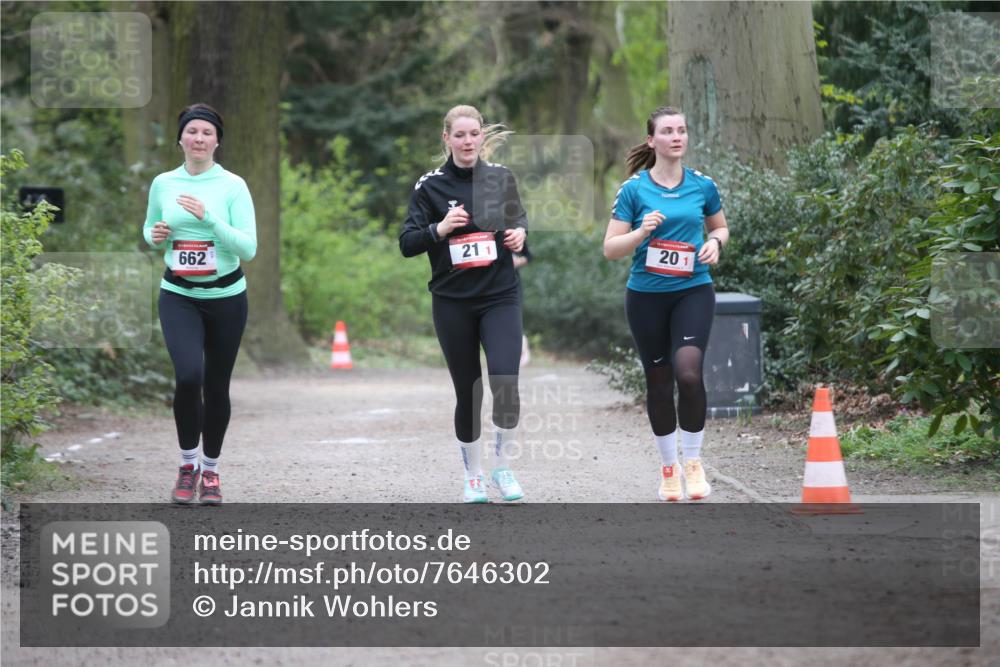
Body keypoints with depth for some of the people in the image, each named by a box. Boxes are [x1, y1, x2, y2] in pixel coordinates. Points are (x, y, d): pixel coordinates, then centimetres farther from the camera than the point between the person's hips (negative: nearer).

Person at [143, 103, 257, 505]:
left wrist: (208, 217, -22)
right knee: (189, 375, -20)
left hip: (226, 297, 0)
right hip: (179, 297, 0)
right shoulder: (163, 184, 2)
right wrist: (156, 236, -6)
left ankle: (210, 470, 27)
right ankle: (187, 463, -1)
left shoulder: (232, 186, -7)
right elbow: (149, 230, 18)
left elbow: (248, 249, -12)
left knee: (216, 385, 8)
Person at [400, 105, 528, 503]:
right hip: (453, 303, 0)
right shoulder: (430, 186, -1)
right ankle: (473, 476, 22)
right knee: (467, 392, 6)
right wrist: (439, 229, -20)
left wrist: (520, 233, -1)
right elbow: (407, 244, -2)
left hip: (500, 298, 0)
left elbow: (519, 218, 21)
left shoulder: (501, 178, 4)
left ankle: (503, 467, 2)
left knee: (505, 383, -17)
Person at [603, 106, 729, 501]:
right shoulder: (633, 188, -3)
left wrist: (715, 243, -1)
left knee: (688, 372, -20)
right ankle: (669, 467, 23)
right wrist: (642, 232, -20)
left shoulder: (702, 185, 3)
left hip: (693, 291, 0)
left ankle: (693, 461, -4)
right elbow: (610, 249, -3)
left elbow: (720, 227, 21)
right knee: (659, 381, 6)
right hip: (646, 295, 0)